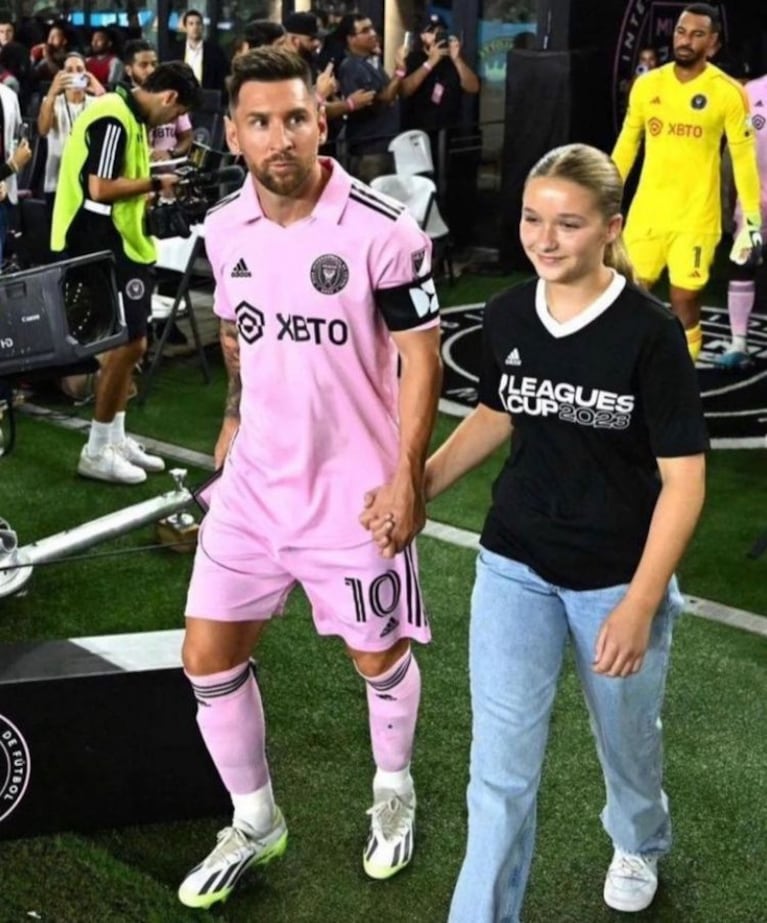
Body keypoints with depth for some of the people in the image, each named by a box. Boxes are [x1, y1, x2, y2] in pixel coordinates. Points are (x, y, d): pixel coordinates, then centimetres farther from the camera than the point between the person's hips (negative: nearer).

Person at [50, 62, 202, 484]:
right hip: (103, 247, -11)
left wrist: (152, 195, 7)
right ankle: (96, 451, 4)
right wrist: (155, 184, -13)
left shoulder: (130, 117, 14)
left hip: (120, 244, 11)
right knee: (126, 344, -6)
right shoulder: (113, 119, -17)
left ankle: (115, 440, 24)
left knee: (126, 343, 14)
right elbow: (100, 188, -23)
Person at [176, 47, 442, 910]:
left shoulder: (382, 231, -18)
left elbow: (420, 356, -12)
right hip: (252, 481, 5)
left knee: (379, 656, 13)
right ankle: (254, 822, 30)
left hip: (356, 489, -4)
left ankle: (394, 792, 43)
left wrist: (407, 474, -16)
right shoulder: (223, 226, -1)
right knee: (208, 657, 7)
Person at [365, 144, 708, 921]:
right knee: (501, 767, 2)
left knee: (626, 739, 22)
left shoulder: (650, 333, -19)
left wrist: (640, 603, -20)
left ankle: (638, 845, 54)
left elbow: (683, 479, -16)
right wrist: (416, 487, 3)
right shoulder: (505, 316, -5)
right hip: (515, 566, 3)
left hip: (618, 577, -2)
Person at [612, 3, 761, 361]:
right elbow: (627, 143, 13)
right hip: (646, 212, 3)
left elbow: (744, 157, -4)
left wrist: (752, 219, -6)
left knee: (685, 303, -1)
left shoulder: (728, 92, -6)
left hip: (696, 218, -3)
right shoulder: (647, 84, 4)